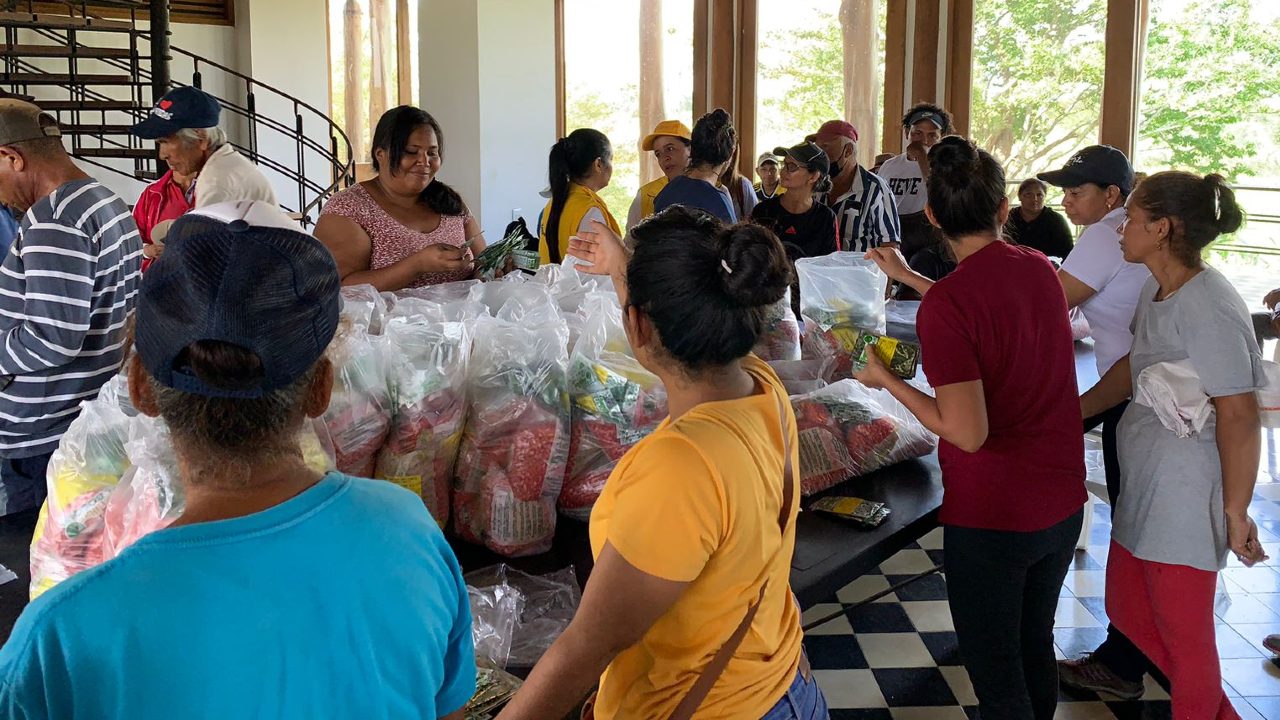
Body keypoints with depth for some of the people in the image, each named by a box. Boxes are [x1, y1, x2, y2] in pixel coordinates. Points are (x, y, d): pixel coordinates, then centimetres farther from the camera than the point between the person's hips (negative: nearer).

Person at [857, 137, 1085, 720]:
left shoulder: (946, 304, -22)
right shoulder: (1039, 267, 0)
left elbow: (968, 432, -23)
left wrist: (886, 380, -11)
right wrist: (909, 278, 28)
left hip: (991, 516, -7)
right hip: (1063, 502, 7)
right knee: (1036, 649, 24)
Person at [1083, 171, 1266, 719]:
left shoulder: (1208, 307, -23)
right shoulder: (1156, 290, 6)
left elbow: (1238, 413, -23)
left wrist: (1236, 512, -20)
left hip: (1186, 499, -10)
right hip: (1142, 487, 10)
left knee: (1183, 633, 5)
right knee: (1129, 612, 20)